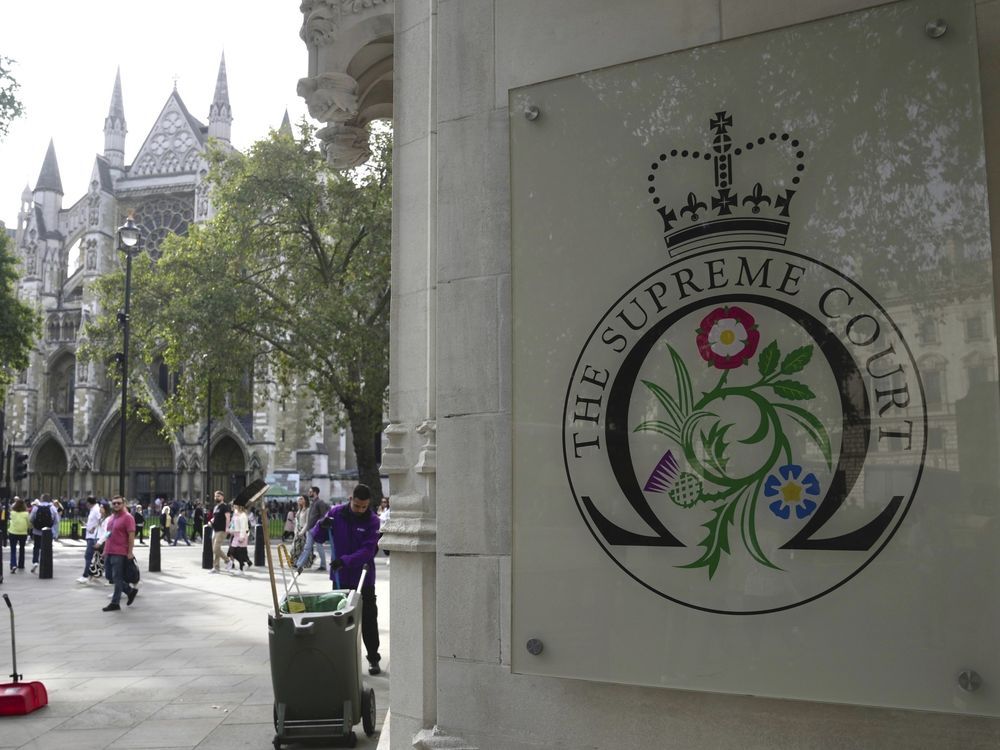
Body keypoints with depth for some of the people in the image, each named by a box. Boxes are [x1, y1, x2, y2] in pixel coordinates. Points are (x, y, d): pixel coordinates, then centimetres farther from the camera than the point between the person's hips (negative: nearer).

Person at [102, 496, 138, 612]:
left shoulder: (127, 517, -10)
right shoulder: (112, 517, 16)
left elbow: (131, 536, -15)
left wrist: (130, 552, -19)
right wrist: (105, 550, 19)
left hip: (119, 553, -9)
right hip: (109, 552, 9)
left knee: (117, 578, -2)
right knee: (110, 577, 12)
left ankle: (115, 603, 6)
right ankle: (130, 590, 25)